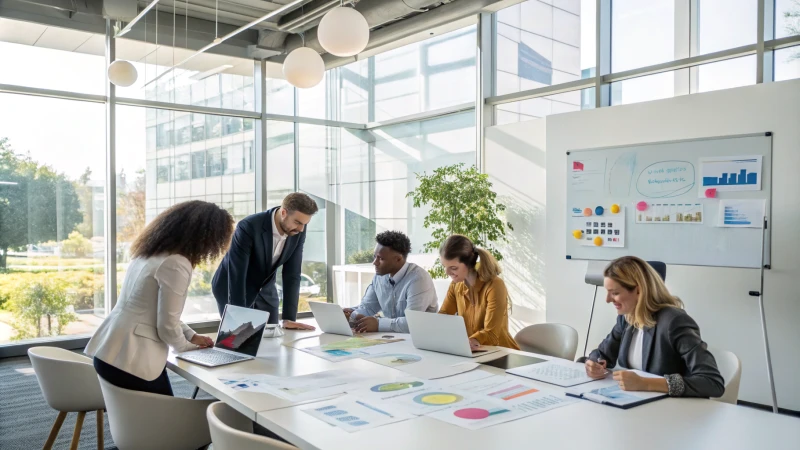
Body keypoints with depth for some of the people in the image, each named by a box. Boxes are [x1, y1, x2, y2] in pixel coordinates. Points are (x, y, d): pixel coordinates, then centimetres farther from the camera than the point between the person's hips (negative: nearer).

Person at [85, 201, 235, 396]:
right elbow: (167, 326, -16)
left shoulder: (150, 252, 10)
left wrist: (191, 335, 17)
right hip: (131, 361, -9)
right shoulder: (176, 265, -20)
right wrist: (187, 346, 3)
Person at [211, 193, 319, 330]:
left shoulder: (298, 231, -17)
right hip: (232, 287, -5)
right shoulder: (249, 227, -33)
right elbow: (236, 275, -34)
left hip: (265, 290, 5)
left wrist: (289, 318, -19)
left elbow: (292, 274, -14)